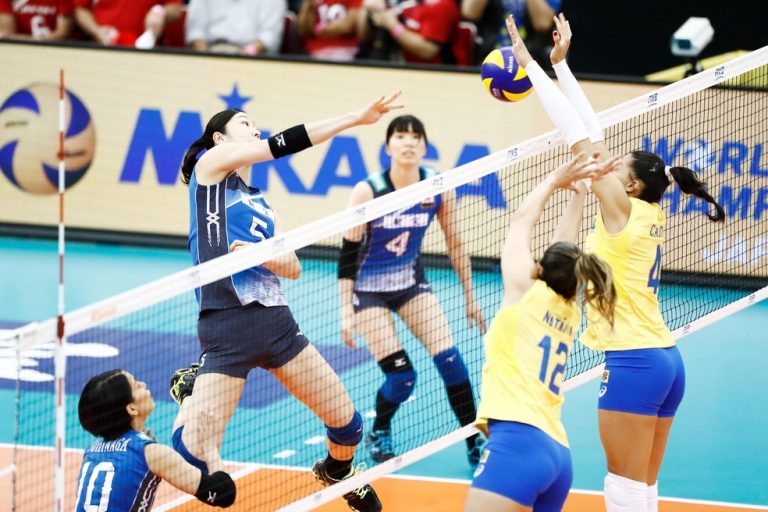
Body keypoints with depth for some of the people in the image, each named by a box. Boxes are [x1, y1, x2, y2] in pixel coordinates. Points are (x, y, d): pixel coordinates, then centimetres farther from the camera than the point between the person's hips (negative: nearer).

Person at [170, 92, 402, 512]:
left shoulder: (260, 203, 22)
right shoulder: (211, 163, 3)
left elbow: (293, 266, 10)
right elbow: (283, 144, -7)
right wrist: (355, 118, -7)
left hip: (276, 321, 7)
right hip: (226, 325, -7)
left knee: (347, 422, 9)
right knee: (191, 453, -19)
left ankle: (338, 473, 40)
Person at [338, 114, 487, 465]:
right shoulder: (368, 191, -21)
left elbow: (455, 244, 1)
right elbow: (348, 252, -15)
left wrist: (470, 297, 5)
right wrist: (346, 311, -17)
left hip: (412, 284, 3)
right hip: (369, 291, -3)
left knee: (450, 360, -13)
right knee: (401, 377, -11)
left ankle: (475, 443, -1)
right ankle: (379, 434, 19)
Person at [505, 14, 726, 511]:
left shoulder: (623, 208, -7)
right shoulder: (650, 216, 12)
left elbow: (581, 136, -7)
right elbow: (594, 136, 17)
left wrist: (531, 63, -4)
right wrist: (560, 63, 20)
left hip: (634, 360, -8)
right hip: (666, 359, 8)